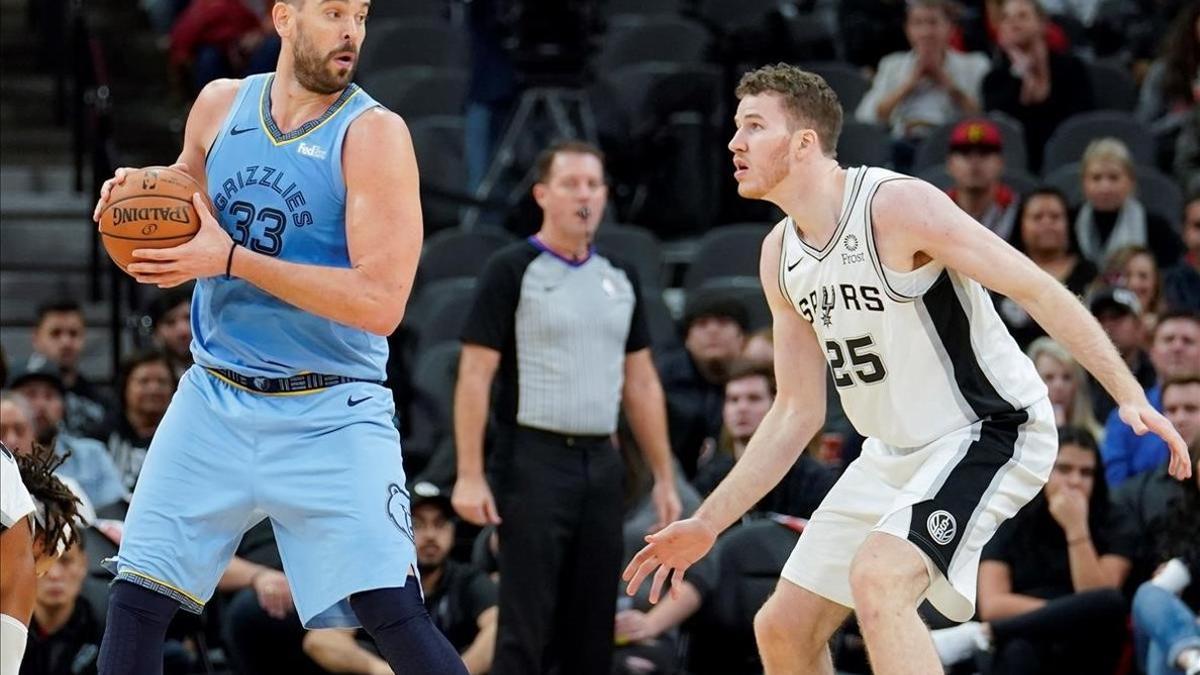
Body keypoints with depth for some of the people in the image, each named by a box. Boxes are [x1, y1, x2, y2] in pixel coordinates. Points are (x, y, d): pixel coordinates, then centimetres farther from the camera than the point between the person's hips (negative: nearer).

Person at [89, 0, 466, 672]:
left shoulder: (374, 133, -11)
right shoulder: (219, 106, 5)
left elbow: (380, 302, -20)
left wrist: (232, 257, -21)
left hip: (331, 414, -5)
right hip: (216, 399, 5)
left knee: (394, 616, -16)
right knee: (135, 603, 2)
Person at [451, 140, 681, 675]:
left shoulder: (620, 279, 14)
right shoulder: (510, 271, -4)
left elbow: (641, 384, 17)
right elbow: (474, 376, -8)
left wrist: (664, 477, 12)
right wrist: (469, 476, -15)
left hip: (600, 464, 6)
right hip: (534, 461, -6)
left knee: (592, 628, 7)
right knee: (526, 629, -7)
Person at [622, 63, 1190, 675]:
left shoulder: (897, 205, -20)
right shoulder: (780, 255, 5)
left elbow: (1038, 290, -20)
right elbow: (796, 412, 12)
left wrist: (1131, 396, -26)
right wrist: (708, 523, 9)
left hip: (987, 433, -9)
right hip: (893, 455, 9)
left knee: (878, 578, -32)